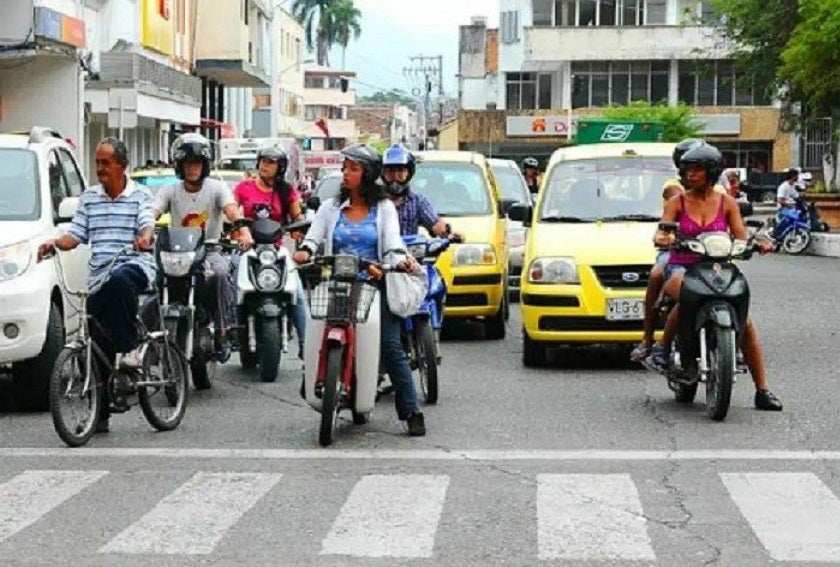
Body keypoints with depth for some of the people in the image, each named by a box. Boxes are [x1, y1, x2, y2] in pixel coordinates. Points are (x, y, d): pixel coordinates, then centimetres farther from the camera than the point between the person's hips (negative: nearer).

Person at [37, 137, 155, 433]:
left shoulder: (140, 195, 6)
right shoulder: (89, 198, 17)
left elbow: (147, 225, -10)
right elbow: (75, 234, 11)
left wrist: (145, 238, -33)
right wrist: (54, 243, -9)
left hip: (135, 266, -4)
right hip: (99, 277, 4)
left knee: (119, 280, -41)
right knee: (99, 347, 0)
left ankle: (130, 348, -27)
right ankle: (100, 413, 7)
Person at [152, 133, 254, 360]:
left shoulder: (216, 188, 1)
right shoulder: (170, 191, 6)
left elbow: (232, 211, -17)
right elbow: (152, 214, -10)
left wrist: (244, 232, -39)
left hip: (210, 250, -1)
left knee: (220, 273, -35)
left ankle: (222, 332, -24)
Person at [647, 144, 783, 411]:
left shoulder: (727, 203, 9)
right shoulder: (677, 202, 6)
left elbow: (741, 239, 2)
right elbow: (660, 234, -4)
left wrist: (758, 245, -19)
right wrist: (663, 239, -28)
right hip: (681, 268, -2)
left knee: (745, 322, -17)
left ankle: (762, 391, -11)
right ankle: (662, 346, -16)